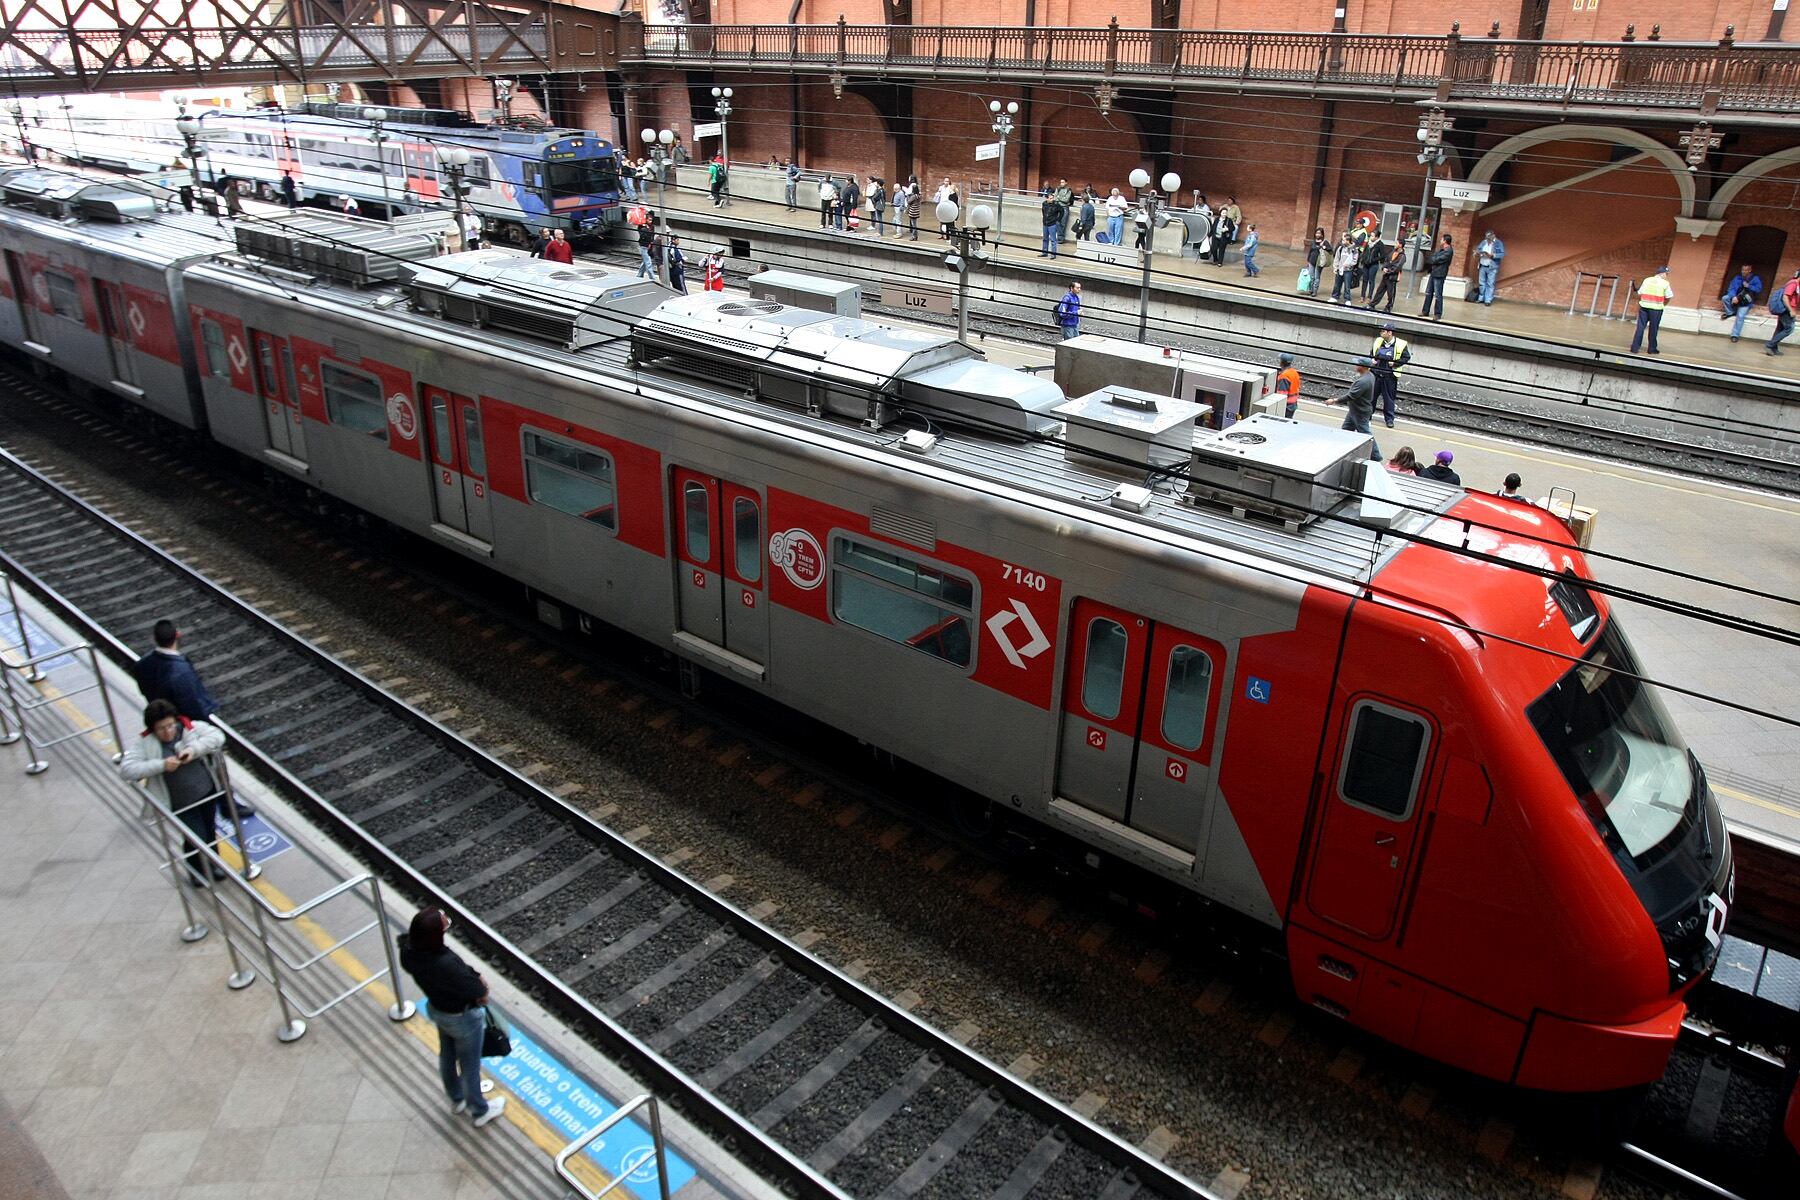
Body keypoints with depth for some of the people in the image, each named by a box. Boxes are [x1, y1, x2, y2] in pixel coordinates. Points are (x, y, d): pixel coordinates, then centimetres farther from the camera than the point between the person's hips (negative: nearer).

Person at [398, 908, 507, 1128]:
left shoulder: (409, 951, -25)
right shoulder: (447, 964, -45)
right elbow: (478, 990, -31)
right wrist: (480, 981, -7)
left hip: (437, 1009, 6)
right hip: (463, 1017, -6)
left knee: (447, 1056, 31)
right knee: (470, 1066, 20)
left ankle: (457, 1099, 57)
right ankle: (480, 1111, 45)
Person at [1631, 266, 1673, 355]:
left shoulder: (1647, 280, 6)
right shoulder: (1665, 283, -3)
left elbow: (1639, 293, 5)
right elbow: (1669, 297, -2)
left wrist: (1640, 303, 17)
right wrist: (1663, 304, 15)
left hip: (1644, 306, 3)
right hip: (1656, 308, -3)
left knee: (1640, 327, 4)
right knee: (1653, 329, 6)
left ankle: (1635, 348, 1)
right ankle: (1652, 349, 14)